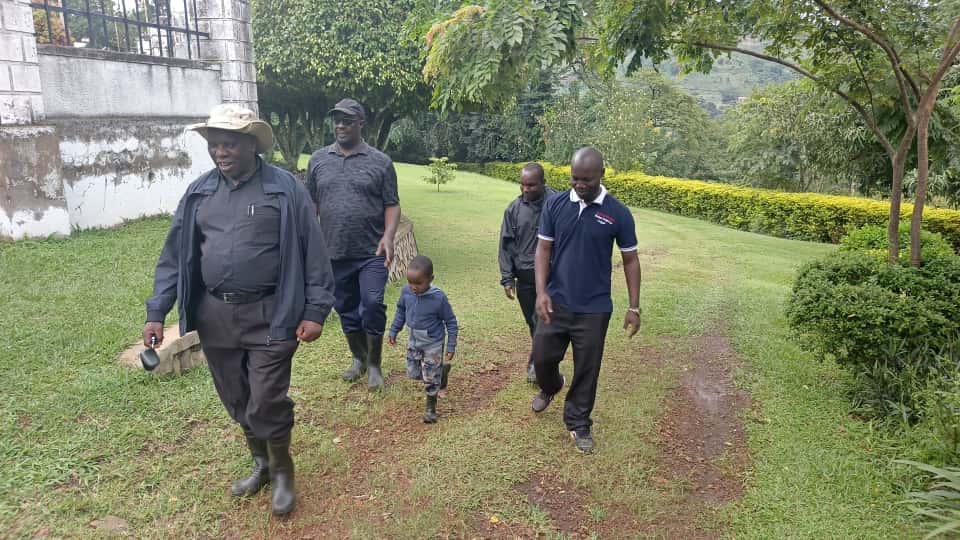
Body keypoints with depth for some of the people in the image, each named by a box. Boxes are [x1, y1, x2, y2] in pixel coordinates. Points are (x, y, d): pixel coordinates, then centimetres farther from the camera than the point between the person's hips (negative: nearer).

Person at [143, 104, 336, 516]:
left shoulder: (285, 188, -7)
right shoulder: (199, 192, 6)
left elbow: (313, 254, -6)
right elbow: (175, 255, 9)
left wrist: (315, 311, -10)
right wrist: (156, 312, 5)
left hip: (269, 315, -4)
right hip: (214, 316, 5)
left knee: (266, 403, -1)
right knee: (237, 401, 16)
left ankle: (283, 471, 26)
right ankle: (261, 463, 39)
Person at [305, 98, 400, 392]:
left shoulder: (380, 162, 0)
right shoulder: (318, 160, 7)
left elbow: (392, 205, 0)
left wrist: (388, 236, -14)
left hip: (371, 252, -3)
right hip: (335, 253, 3)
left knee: (373, 305, -7)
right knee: (346, 309, 13)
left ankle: (374, 364, 12)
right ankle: (358, 358, 32)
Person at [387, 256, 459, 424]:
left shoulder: (438, 298, -28)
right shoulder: (406, 291, -15)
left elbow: (451, 322, -15)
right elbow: (400, 311, 6)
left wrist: (451, 347, -13)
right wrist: (393, 331, 9)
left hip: (433, 344, -5)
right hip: (414, 341, 5)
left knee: (431, 378, 3)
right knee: (413, 373, 15)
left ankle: (431, 408, 24)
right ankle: (441, 370, 39)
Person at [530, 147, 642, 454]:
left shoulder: (618, 214, -9)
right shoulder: (555, 205, -5)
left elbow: (630, 260, -1)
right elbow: (543, 249, -2)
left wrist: (634, 307, -3)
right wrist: (541, 291, -16)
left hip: (594, 309, -1)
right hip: (556, 302, 2)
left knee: (586, 370, 9)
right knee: (542, 357, 11)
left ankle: (578, 423, 29)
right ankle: (550, 386, 46)